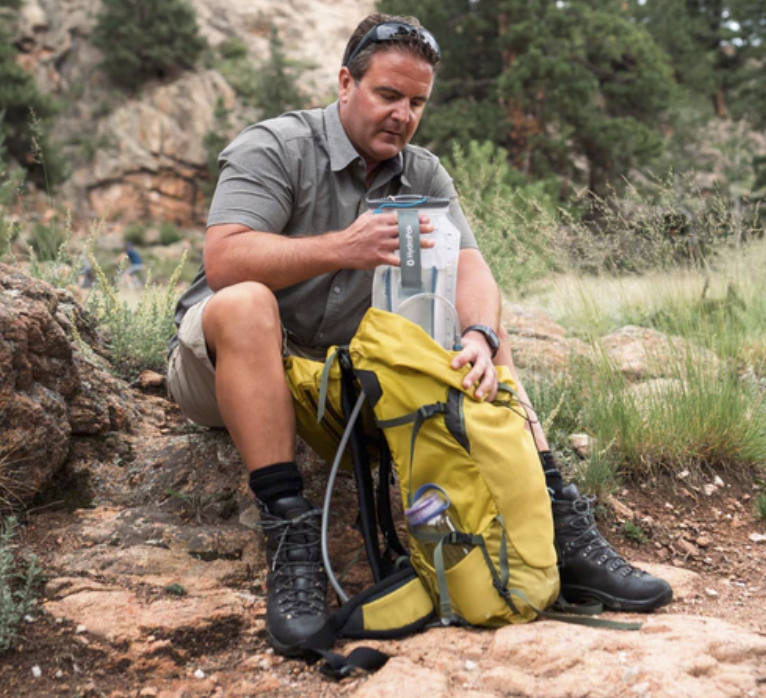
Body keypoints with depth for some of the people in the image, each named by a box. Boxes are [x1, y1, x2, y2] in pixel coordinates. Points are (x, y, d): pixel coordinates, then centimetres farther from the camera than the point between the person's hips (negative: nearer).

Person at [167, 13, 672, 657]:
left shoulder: (423, 174, 7)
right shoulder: (273, 147, -10)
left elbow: (468, 265, -6)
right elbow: (223, 261, -24)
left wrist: (483, 336, -28)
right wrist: (342, 248, -35)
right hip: (228, 362, -5)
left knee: (488, 340, -5)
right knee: (247, 303, -37)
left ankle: (561, 530, -12)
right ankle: (290, 535, -37)